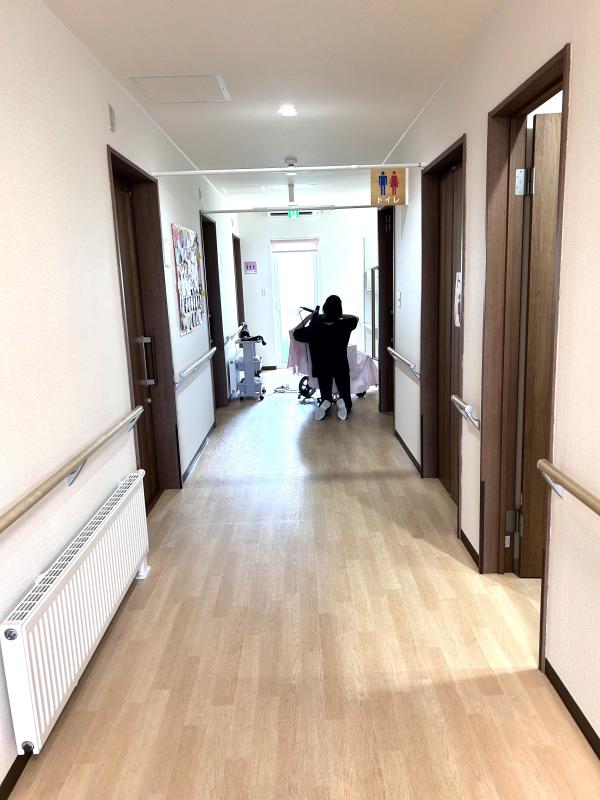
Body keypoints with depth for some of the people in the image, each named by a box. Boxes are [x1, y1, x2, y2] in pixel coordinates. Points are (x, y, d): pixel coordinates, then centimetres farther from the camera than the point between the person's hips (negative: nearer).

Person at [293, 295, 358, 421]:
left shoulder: (313, 328, -15)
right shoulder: (343, 326, -12)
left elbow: (296, 333, 2)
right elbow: (355, 318, 9)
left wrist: (309, 316, 6)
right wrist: (339, 315, 7)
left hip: (322, 369, 0)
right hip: (341, 368, 0)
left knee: (326, 397, 15)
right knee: (345, 398, 12)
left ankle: (325, 404, -19)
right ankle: (342, 403, -23)